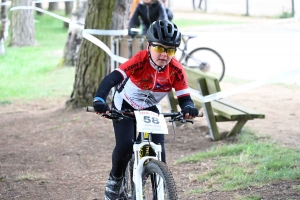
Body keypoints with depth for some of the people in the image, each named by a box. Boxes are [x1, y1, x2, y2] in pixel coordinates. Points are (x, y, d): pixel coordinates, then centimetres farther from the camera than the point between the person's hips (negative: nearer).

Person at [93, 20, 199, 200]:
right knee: (125, 145, -21)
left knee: (158, 149, -13)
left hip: (150, 109, 3)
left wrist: (188, 108, -47)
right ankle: (115, 180, 7)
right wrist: (100, 100, -59)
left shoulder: (176, 70, -23)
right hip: (125, 106, -3)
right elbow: (112, 78, -42)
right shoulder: (140, 60, -33)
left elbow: (184, 97, -22)